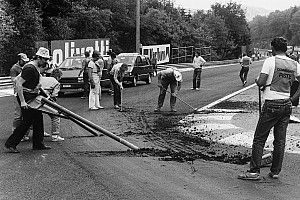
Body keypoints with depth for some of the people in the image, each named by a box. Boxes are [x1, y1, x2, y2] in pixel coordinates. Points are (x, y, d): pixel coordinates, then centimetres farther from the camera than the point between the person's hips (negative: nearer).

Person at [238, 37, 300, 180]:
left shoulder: (270, 61, -8)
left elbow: (260, 82, -15)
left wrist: (257, 81, 7)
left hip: (272, 105, -5)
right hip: (287, 105, 5)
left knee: (259, 139, 2)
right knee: (280, 141, 11)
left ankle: (254, 171, 2)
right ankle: (275, 171, 17)